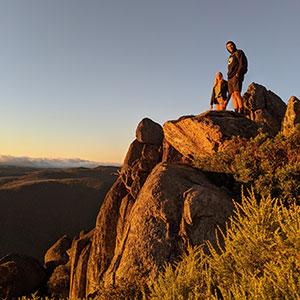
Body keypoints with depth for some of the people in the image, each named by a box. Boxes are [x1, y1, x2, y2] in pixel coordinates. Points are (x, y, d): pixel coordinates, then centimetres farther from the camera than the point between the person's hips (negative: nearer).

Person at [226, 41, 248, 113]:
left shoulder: (239, 53, 5)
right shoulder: (230, 57, 28)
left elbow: (243, 64, -7)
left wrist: (238, 74, -18)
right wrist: (229, 76, 15)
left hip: (236, 76, -8)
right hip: (230, 78, 8)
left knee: (236, 93, -22)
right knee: (233, 95, -3)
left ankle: (241, 111, -28)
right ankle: (236, 111, -8)